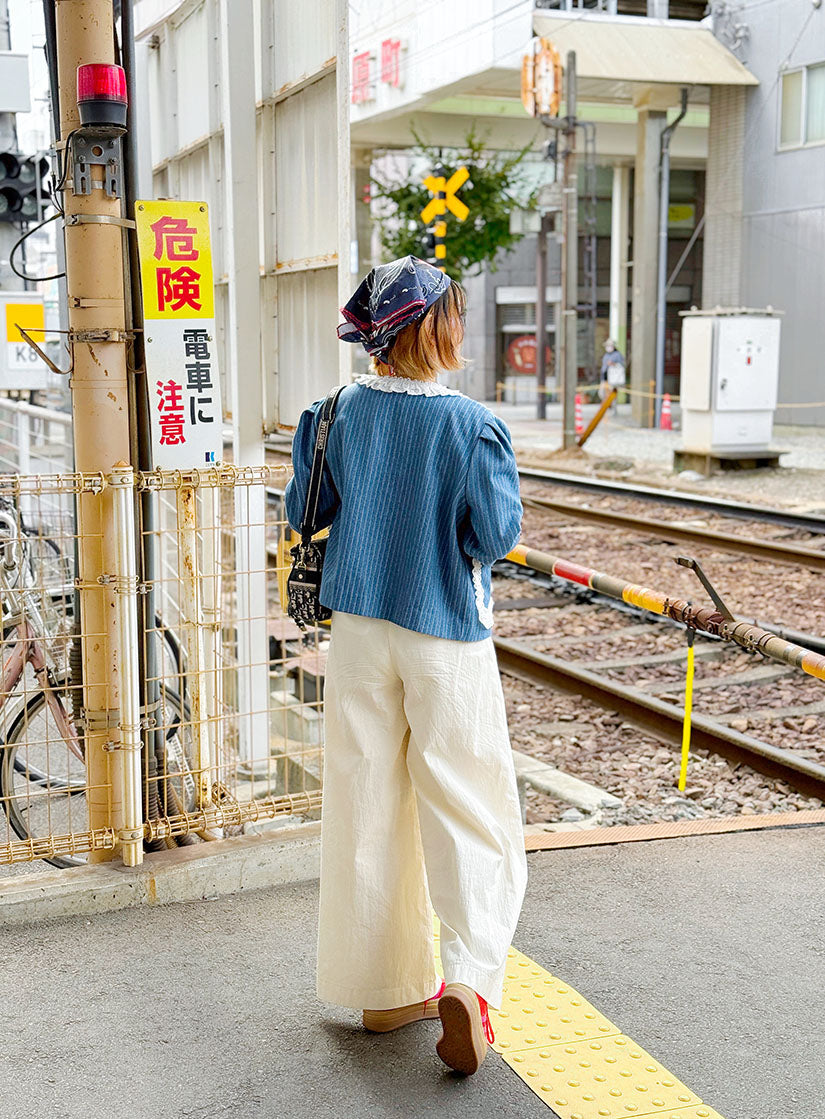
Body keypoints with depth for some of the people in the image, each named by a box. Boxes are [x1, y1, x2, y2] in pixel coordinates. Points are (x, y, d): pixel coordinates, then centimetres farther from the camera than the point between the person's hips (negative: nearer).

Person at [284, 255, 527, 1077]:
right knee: (466, 811, 7)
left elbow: (304, 513, 5)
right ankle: (468, 977, -8)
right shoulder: (471, 424, -15)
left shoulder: (344, 411, -2)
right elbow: (497, 535, -12)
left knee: (369, 807, 12)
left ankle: (386, 989, 24)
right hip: (445, 637, -4)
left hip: (360, 630, 5)